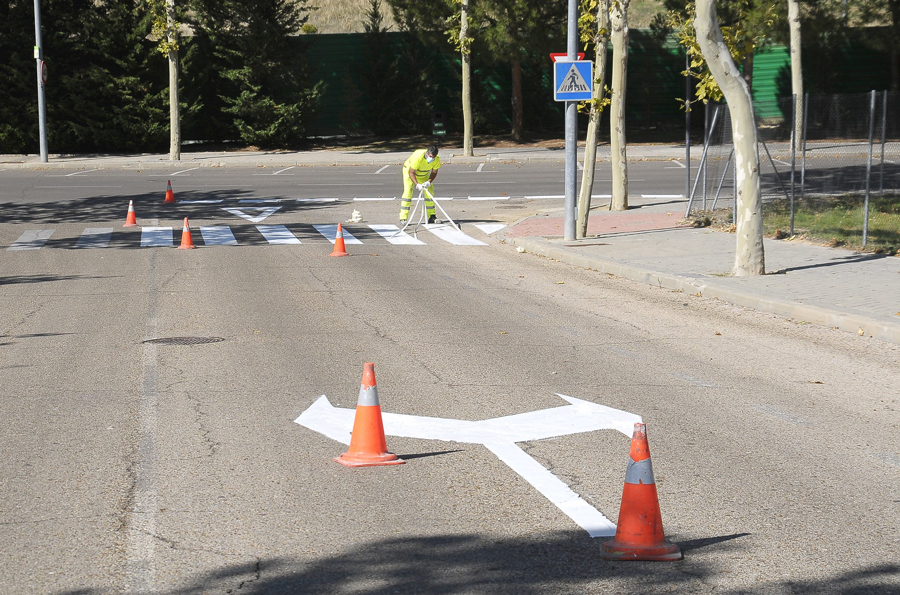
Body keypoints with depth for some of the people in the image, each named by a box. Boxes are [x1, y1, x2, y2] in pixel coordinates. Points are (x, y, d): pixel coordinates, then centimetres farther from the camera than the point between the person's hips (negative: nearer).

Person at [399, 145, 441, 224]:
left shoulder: (436, 160, -23)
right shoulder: (418, 157, -39)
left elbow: (434, 172, -10)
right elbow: (411, 173, -33)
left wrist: (429, 182, -28)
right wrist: (417, 184, -43)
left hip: (423, 175, 5)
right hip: (409, 170, -5)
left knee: (430, 192, -2)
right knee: (407, 192, -19)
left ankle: (431, 217, 10)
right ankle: (403, 218, -20)